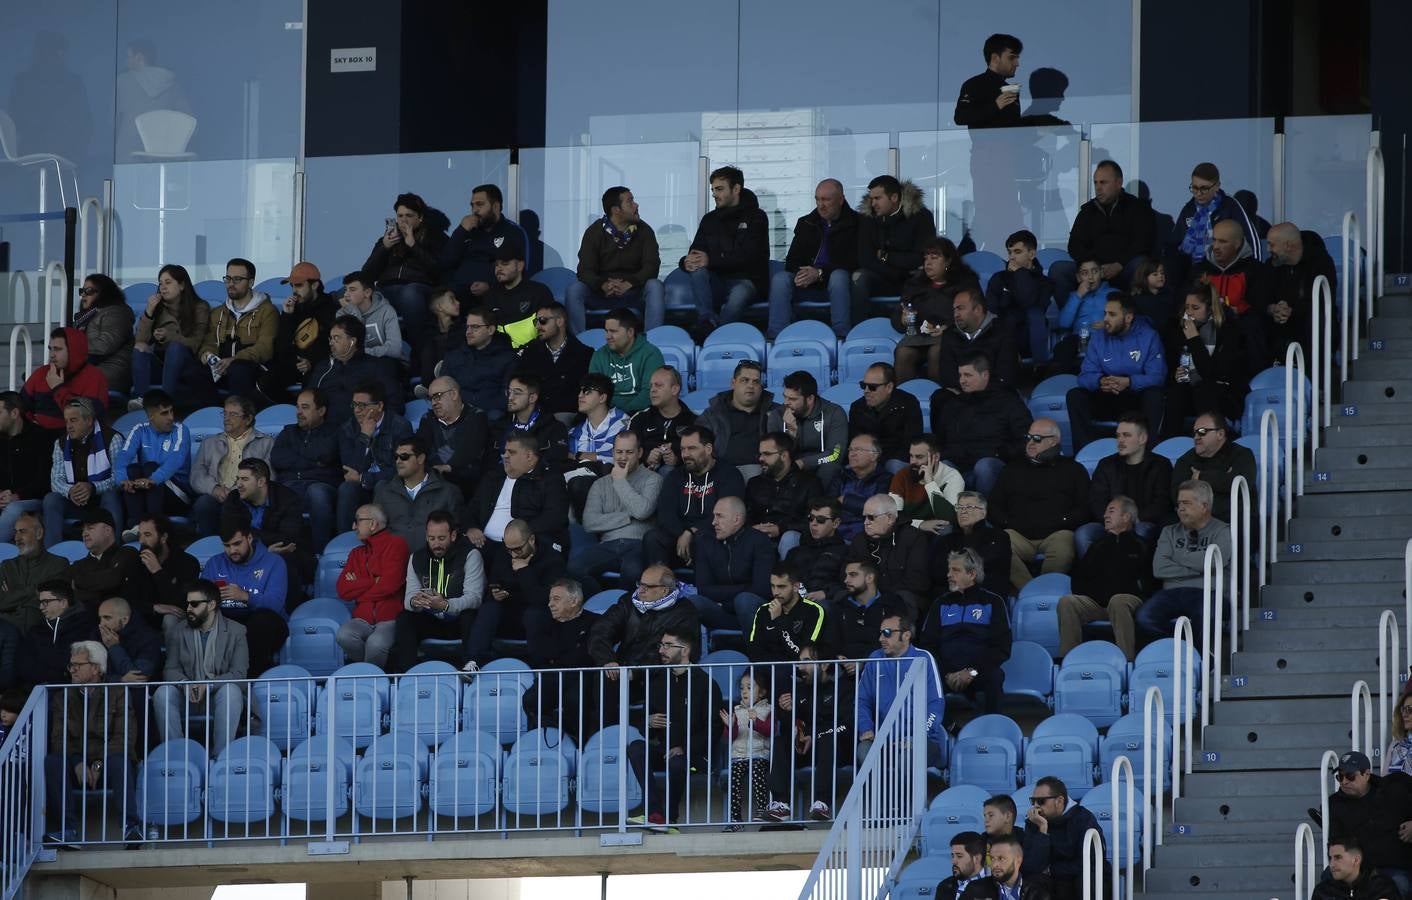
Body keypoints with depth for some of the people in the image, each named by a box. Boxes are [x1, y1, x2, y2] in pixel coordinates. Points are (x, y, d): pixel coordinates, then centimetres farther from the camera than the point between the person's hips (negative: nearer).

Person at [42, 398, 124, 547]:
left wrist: (93, 488, -32)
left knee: (111, 496, -36)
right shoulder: (62, 444, 8)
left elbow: (119, 478, -17)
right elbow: (56, 480, 0)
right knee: (51, 500, -22)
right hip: (75, 503, 4)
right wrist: (69, 491, -24)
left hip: (104, 497, -4)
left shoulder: (111, 439, -8)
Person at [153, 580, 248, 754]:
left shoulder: (236, 632, 2)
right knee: (162, 693, -28)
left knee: (231, 690, -36)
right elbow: (170, 669, 5)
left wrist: (208, 685, -23)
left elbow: (239, 674, -6)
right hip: (188, 699, 2)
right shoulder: (179, 630, 11)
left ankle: (220, 757, -36)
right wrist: (185, 684, -19)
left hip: (218, 696, -2)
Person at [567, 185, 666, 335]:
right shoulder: (594, 232, -2)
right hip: (601, 293, 0)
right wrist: (603, 286, -33)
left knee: (655, 287, -30)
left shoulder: (644, 231, 1)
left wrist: (629, 284, -30)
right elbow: (585, 270, -11)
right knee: (574, 290, -27)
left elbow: (651, 266, -10)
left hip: (633, 292, 0)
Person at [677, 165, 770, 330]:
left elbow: (748, 256, -12)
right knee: (696, 270, -27)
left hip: (746, 281, -5)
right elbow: (696, 252, 12)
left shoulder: (756, 217, 2)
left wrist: (711, 261, -21)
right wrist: (686, 262, -15)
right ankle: (707, 321, -38)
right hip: (718, 282, 5)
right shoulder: (710, 219, 18)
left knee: (738, 297, -39)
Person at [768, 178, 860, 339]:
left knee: (839, 276, -37)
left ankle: (841, 335, -39)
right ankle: (776, 336, -31)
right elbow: (792, 260, 14)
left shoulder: (854, 224, 1)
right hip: (806, 286, 4)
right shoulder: (806, 223, 18)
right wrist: (798, 274, -12)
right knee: (780, 278, -23)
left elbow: (853, 262, -9)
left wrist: (820, 274, -20)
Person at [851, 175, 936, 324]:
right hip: (883, 281, 3)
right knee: (860, 277, -28)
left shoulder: (920, 216, -6)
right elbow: (864, 258, -7)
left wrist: (886, 256, -6)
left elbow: (921, 259, -12)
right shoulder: (867, 217, 2)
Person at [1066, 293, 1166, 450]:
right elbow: (1085, 376, -2)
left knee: (1154, 395, -35)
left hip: (1138, 398, -3)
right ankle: (1087, 448, -27)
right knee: (1075, 395, -21)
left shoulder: (1148, 337, -5)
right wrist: (1100, 381, -27)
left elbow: (1157, 377, -14)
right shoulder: (1099, 338, 4)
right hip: (1107, 399, 3)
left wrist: (1129, 382, -32)